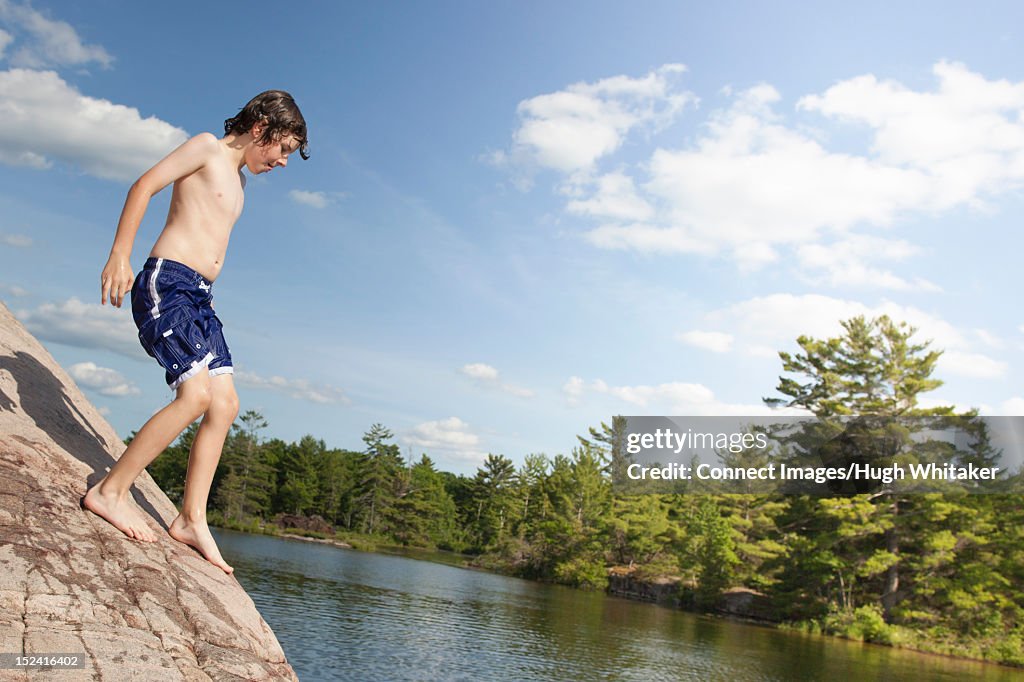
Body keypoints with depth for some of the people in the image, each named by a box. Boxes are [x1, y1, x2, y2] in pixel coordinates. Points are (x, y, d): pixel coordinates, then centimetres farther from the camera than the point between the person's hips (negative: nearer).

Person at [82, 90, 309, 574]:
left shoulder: (238, 182, 25)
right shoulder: (207, 148, 1)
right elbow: (144, 186, -8)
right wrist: (120, 256, -17)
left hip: (200, 297, 9)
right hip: (167, 281, -9)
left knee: (225, 404, -2)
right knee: (197, 393, -21)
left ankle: (192, 519, 1)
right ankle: (110, 491, -10)